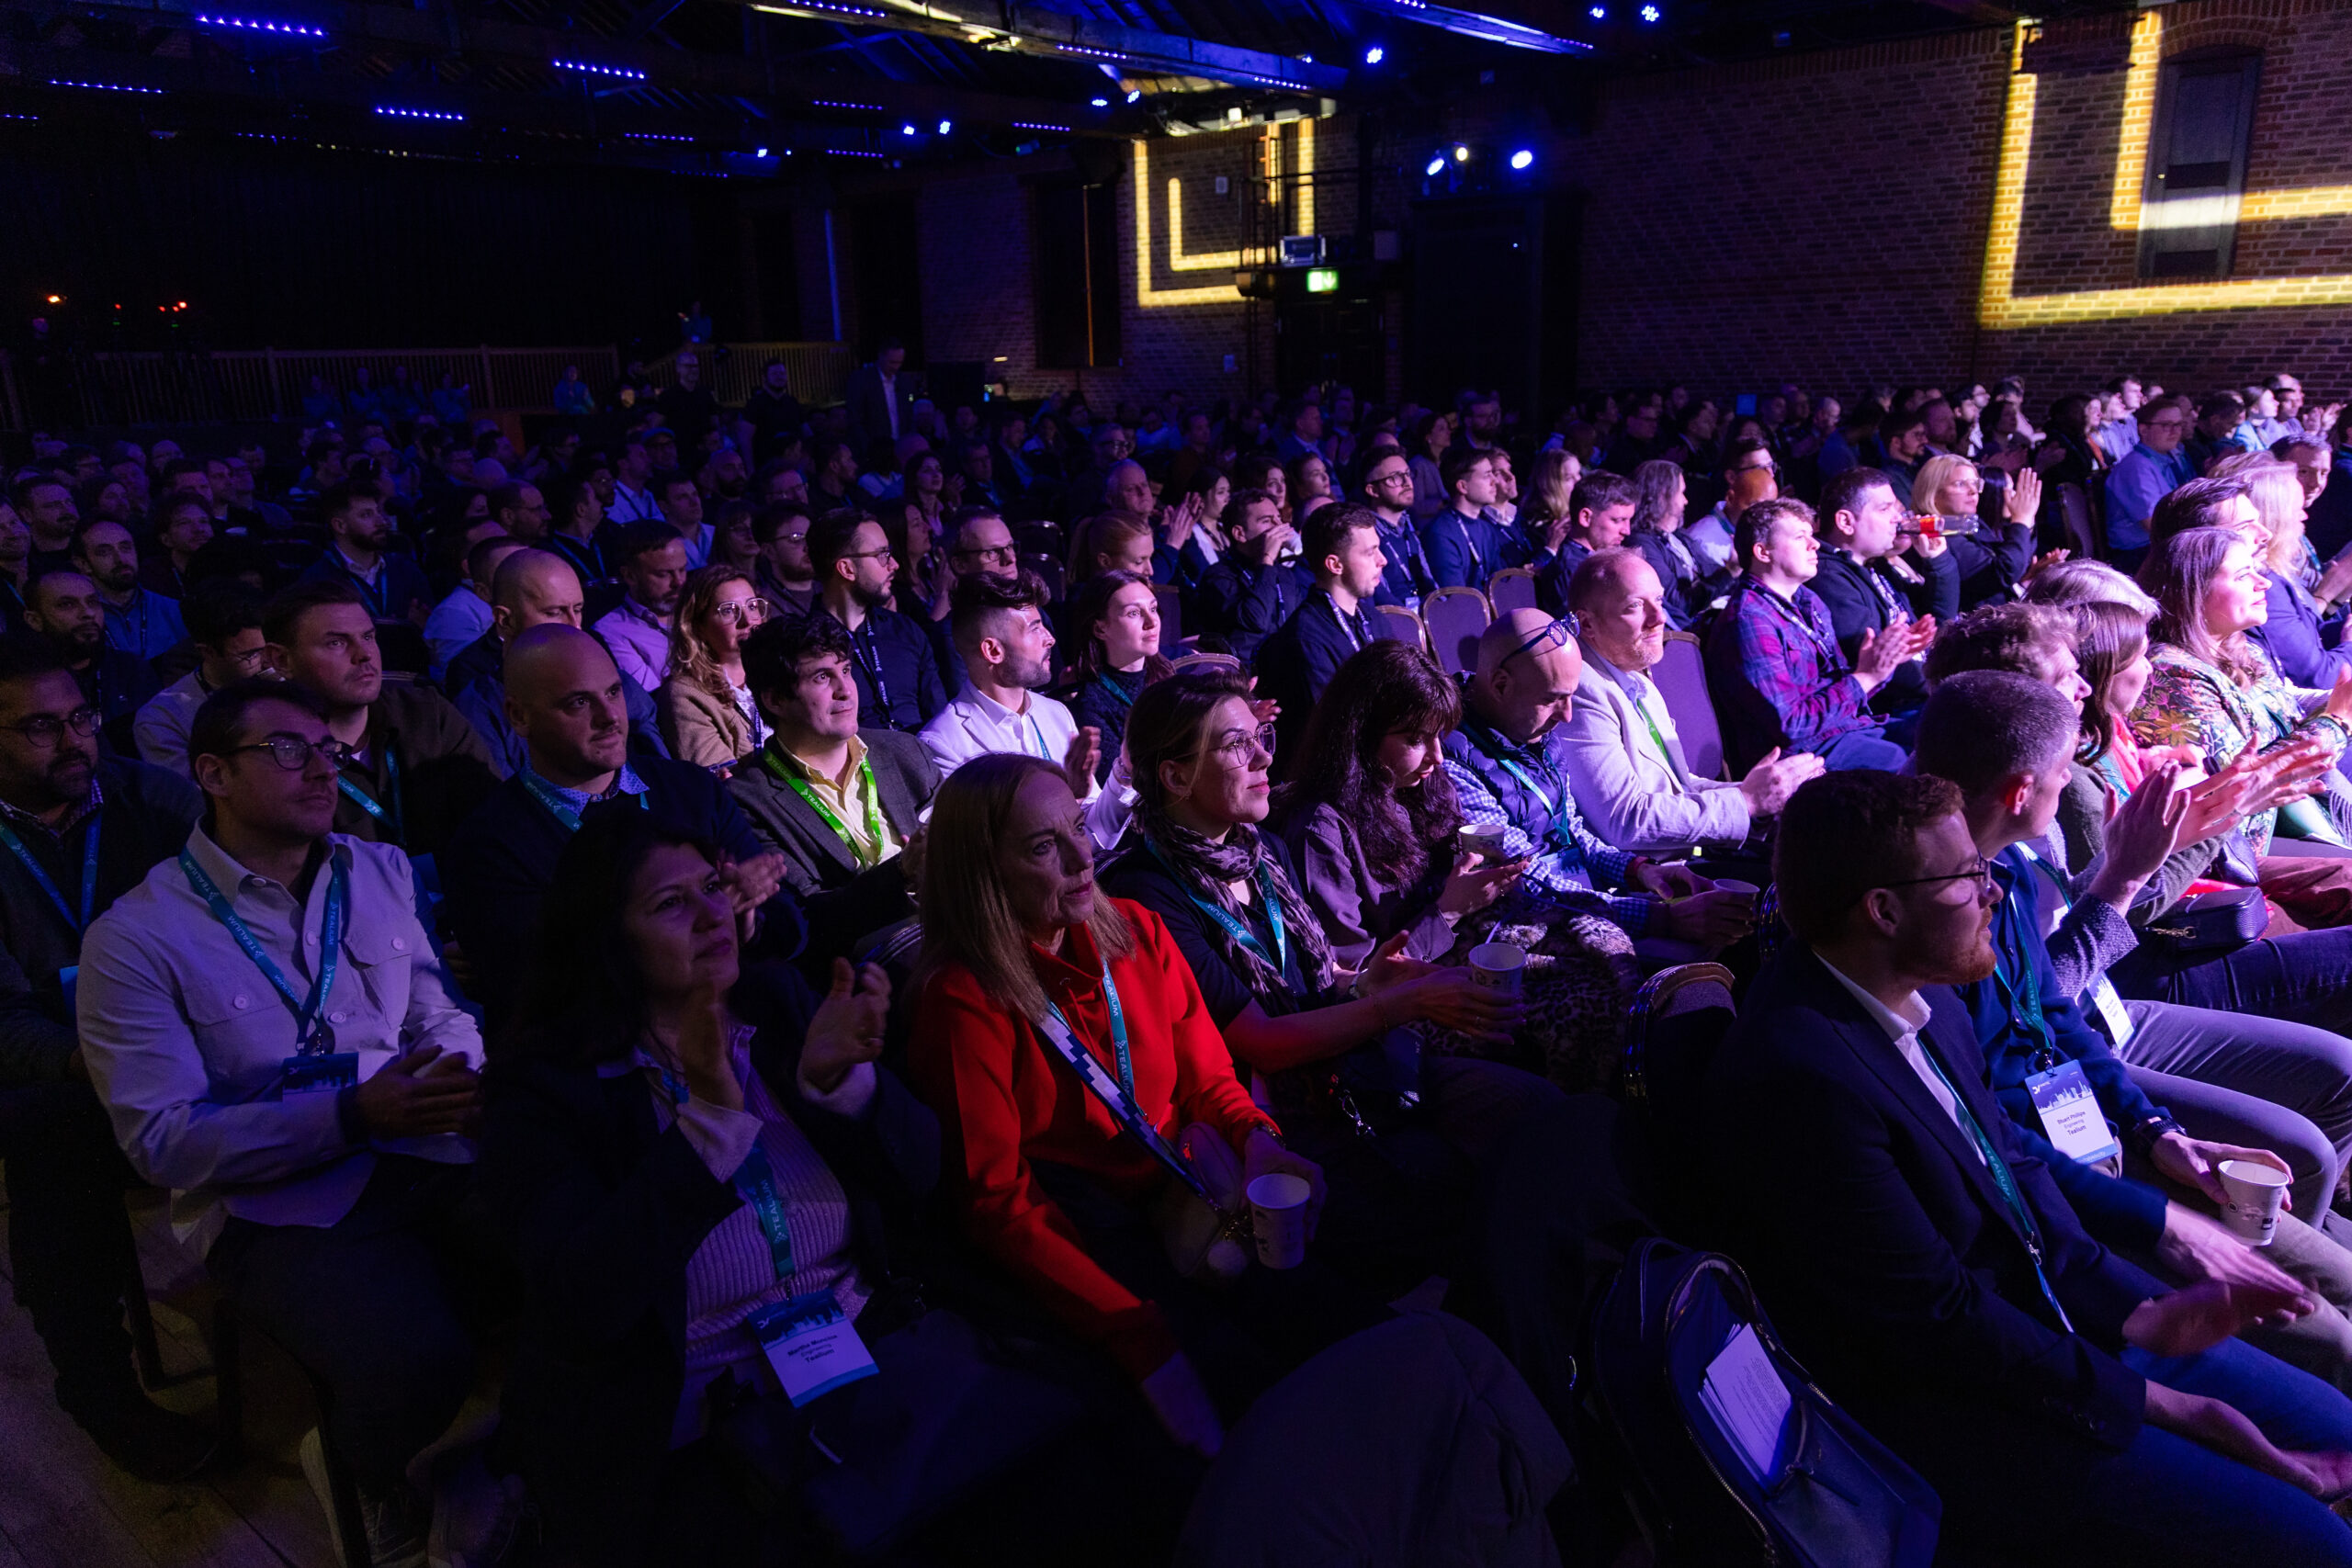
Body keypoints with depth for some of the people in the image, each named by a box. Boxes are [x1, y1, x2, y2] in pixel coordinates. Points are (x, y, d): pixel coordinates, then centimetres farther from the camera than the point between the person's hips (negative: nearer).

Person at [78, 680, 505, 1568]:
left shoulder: (380, 870, 11)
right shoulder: (137, 937, -5)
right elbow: (162, 1141, -9)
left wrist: (463, 1075, -8)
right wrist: (353, 1113, -21)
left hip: (421, 1153, 4)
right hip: (270, 1202, -4)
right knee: (416, 1360, -31)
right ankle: (377, 1480, 7)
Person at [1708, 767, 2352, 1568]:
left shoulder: (1922, 994, -3)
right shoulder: (1797, 1074, -31)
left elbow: (2012, 1163, 8)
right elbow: (1938, 1315, -23)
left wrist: (2137, 1307, -4)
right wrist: (2159, 1405, -14)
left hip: (2048, 1315, 9)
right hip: (1937, 1409, -8)